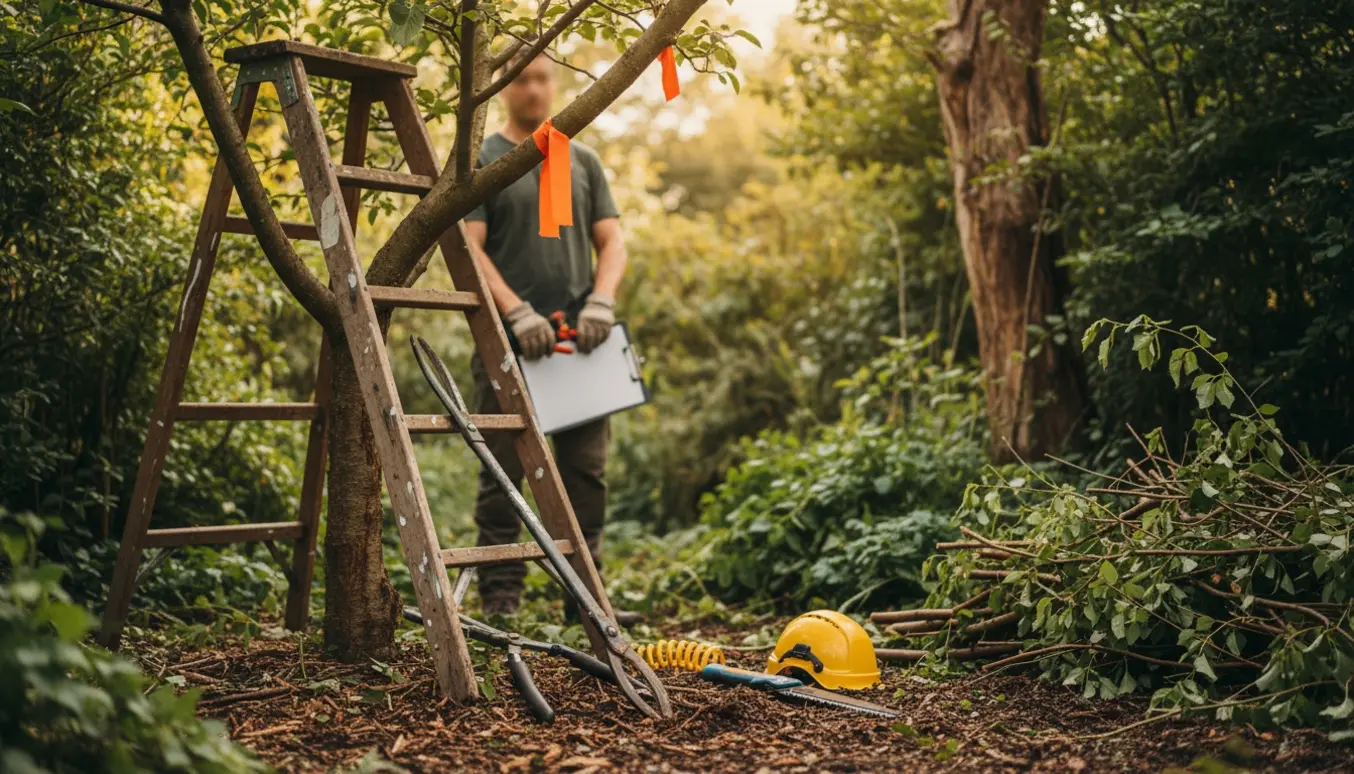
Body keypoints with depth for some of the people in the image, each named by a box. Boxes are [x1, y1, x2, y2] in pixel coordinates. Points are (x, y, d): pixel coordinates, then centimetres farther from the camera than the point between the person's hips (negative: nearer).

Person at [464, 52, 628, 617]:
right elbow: (469, 248, -6)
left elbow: (612, 242, 11)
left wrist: (600, 301, -8)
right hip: (508, 341, -4)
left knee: (586, 473, 4)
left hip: (580, 340, 4)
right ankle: (499, 601, 3)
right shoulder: (480, 161, 4)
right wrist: (517, 312, -17)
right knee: (504, 474, -2)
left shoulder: (582, 161, 17)